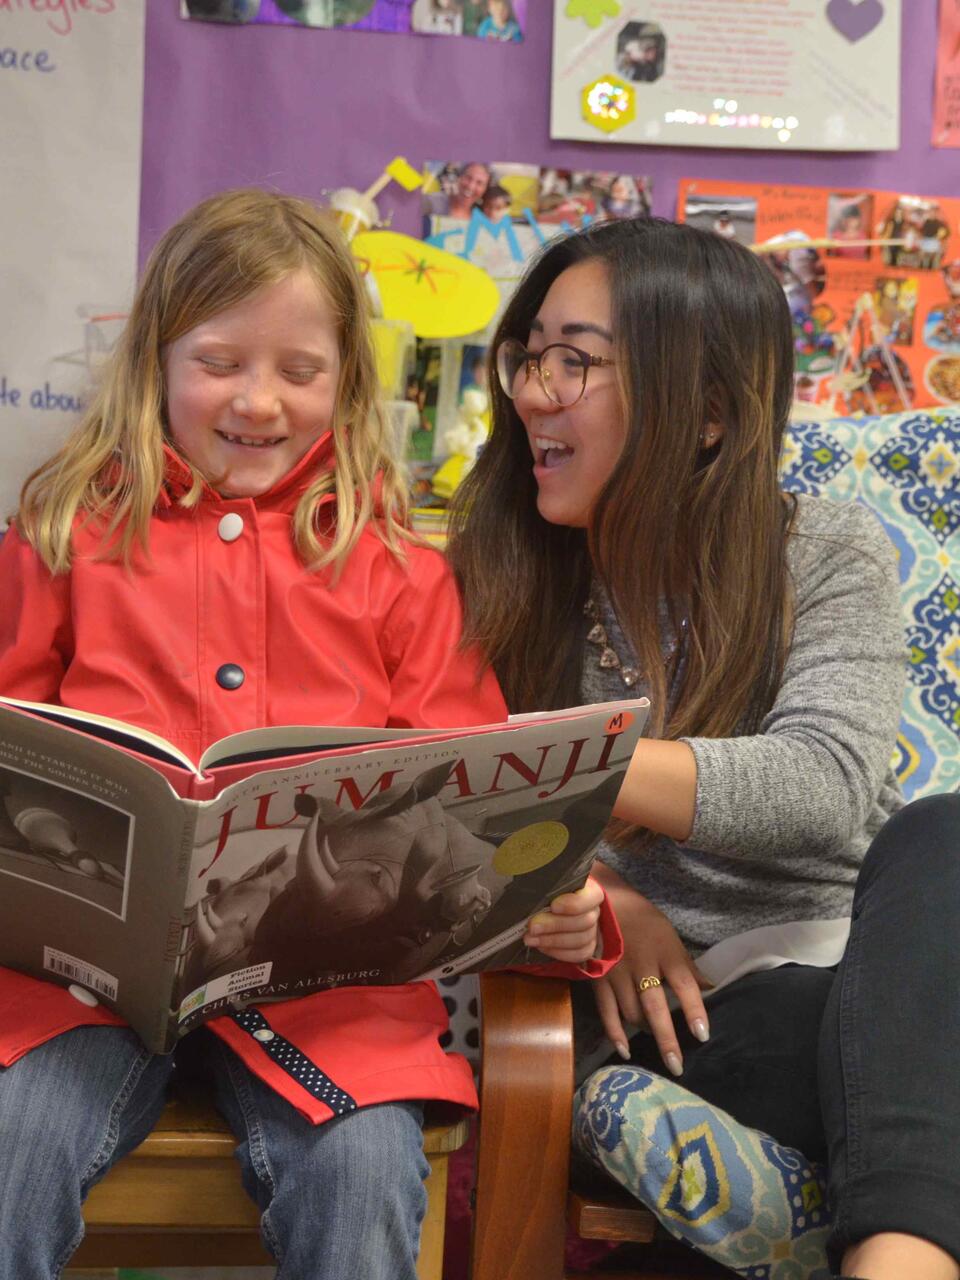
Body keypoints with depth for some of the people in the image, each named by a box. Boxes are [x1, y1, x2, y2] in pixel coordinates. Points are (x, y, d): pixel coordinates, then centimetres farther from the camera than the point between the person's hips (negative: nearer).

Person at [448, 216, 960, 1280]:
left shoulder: (829, 555, 3)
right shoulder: (499, 579, 7)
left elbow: (825, 779, -17)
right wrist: (594, 895, -21)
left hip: (867, 972, 2)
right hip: (656, 1002, -2)